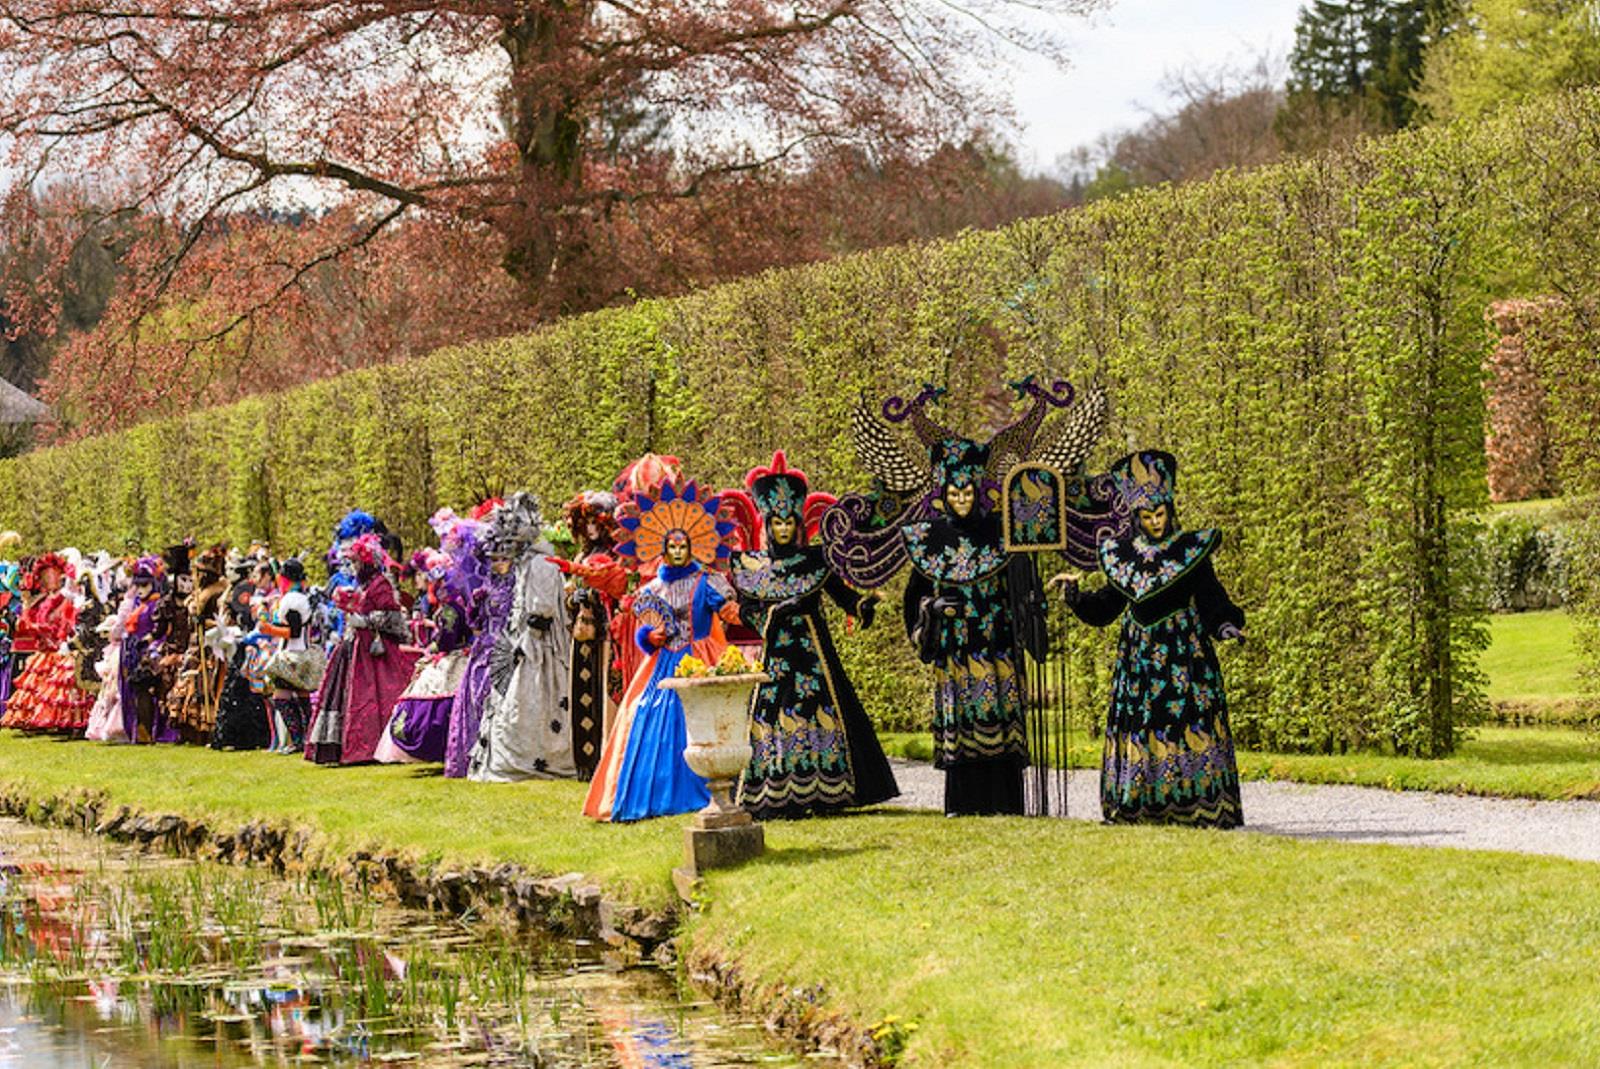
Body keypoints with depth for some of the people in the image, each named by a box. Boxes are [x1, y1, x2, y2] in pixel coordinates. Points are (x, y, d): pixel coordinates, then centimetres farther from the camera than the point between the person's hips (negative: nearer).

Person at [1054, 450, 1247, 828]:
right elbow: (1104, 608, 15)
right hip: (1140, 657, 3)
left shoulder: (1192, 550, 2)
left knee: (1188, 723, -10)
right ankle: (1138, 808, 1)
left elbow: (1213, 600, -3)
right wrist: (1075, 593, -1)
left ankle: (1197, 805, -10)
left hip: (1186, 655, -3)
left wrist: (1227, 626, -21)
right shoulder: (1124, 555, 11)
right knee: (1140, 724, -1)